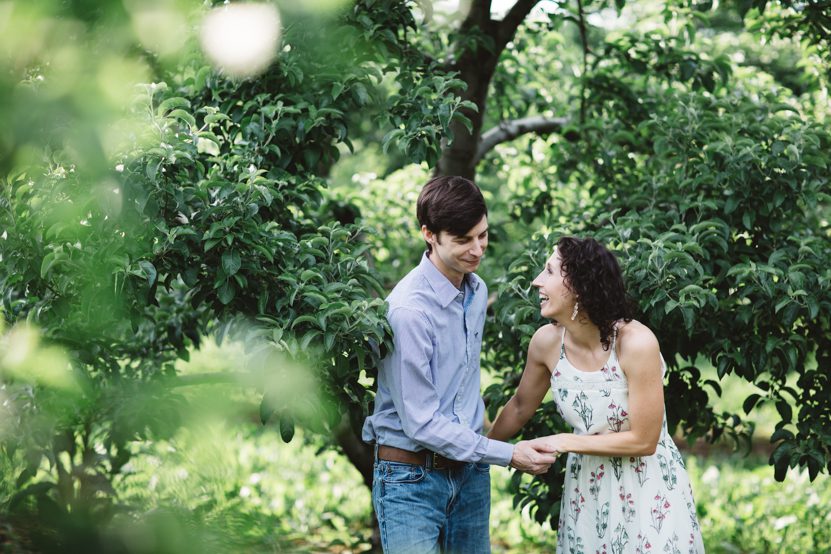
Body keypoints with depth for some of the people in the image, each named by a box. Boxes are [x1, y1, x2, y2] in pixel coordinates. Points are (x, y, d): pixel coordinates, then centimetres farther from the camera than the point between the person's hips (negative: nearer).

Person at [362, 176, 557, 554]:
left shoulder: (477, 291, 5)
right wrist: (508, 455, -16)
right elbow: (421, 423, -19)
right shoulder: (410, 309, -20)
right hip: (412, 479, -7)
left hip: (469, 472, 7)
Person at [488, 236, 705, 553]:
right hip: (586, 487, 4)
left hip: (646, 488, -4)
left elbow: (643, 440, -18)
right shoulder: (546, 342, -9)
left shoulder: (636, 343, -24)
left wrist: (563, 443, -15)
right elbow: (520, 408, 10)